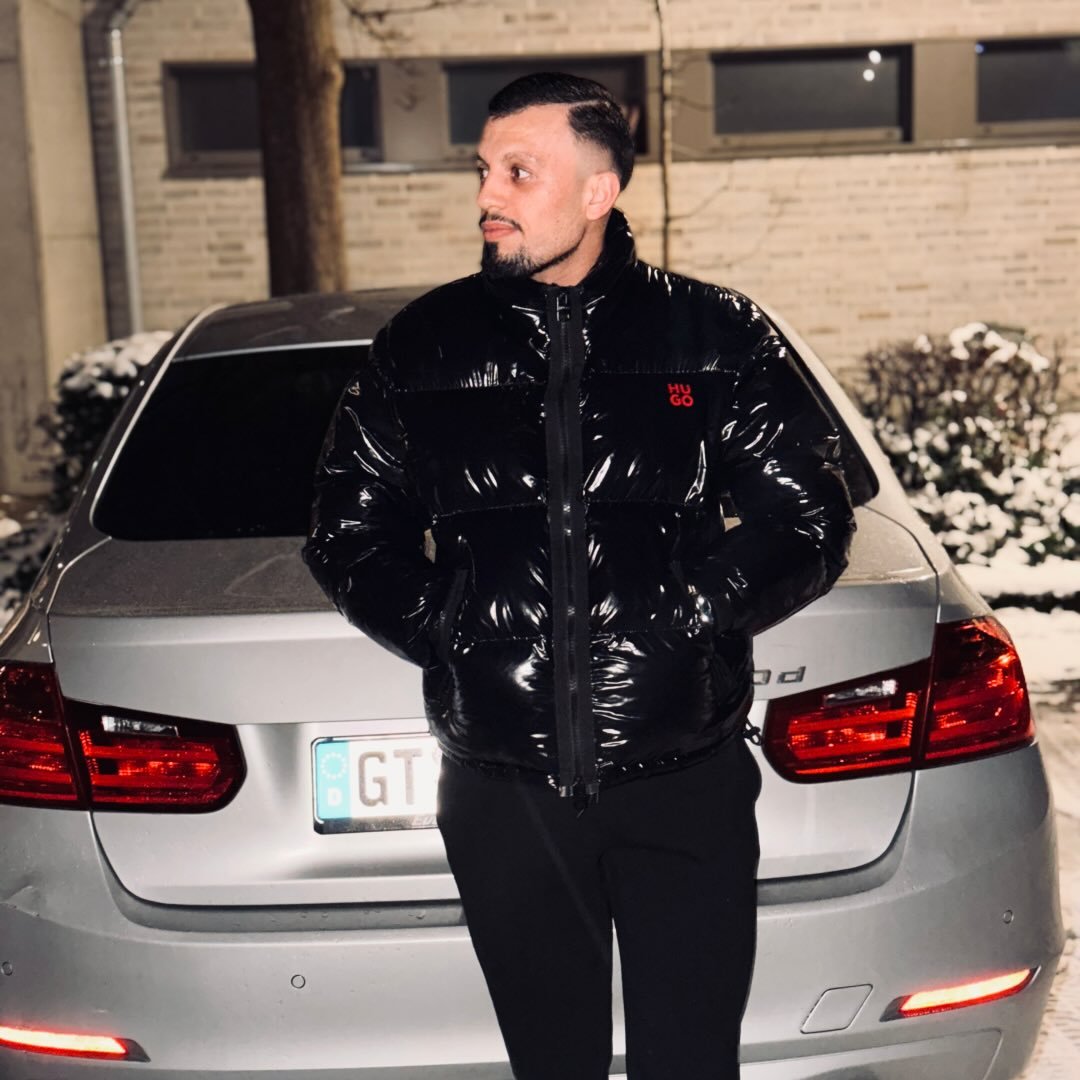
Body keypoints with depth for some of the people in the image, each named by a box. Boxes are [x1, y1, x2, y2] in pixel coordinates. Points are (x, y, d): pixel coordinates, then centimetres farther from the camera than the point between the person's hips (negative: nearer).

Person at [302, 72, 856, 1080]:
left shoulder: (716, 335, 3)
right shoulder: (423, 348, 7)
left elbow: (808, 521, 2)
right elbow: (347, 534, 10)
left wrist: (681, 612, -9)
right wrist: (458, 628, -4)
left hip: (685, 783, -1)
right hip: (501, 796, 2)